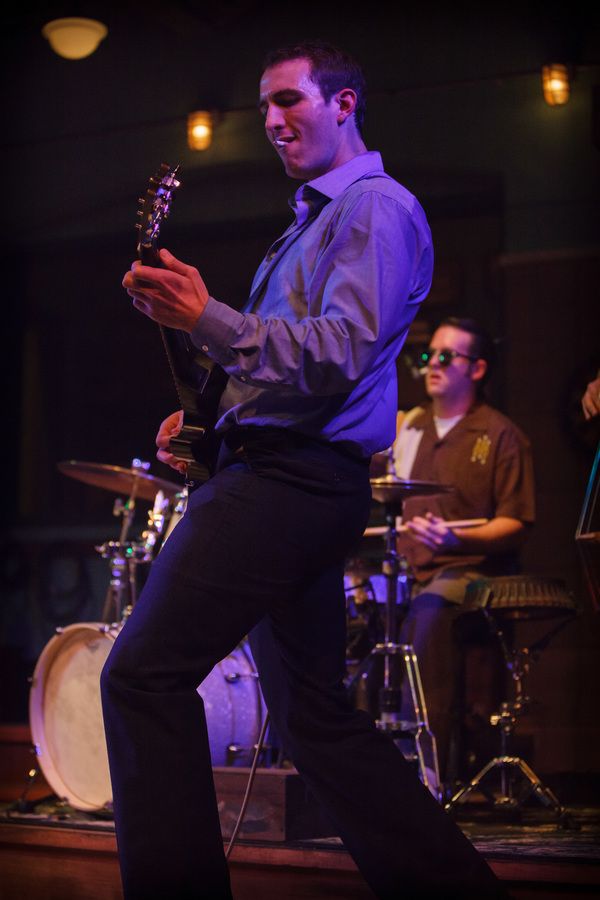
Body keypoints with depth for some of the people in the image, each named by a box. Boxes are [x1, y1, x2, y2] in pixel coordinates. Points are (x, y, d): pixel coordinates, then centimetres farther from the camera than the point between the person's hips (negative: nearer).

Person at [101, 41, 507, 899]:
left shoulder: (376, 206, -6)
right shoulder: (310, 222, 25)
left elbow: (339, 354, -19)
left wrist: (208, 320, -29)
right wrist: (208, 418, 15)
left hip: (289, 477, -10)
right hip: (291, 480, 11)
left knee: (143, 673, -13)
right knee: (313, 712, 11)